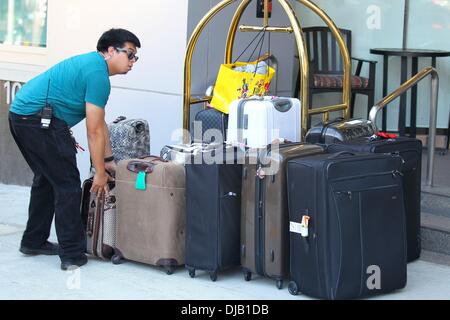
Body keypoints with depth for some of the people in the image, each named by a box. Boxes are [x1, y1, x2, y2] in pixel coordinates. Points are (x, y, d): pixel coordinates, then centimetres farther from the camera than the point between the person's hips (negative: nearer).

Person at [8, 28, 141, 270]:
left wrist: (108, 160, 25)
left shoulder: (91, 64, 19)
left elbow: (100, 122, 23)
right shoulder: (98, 74, -12)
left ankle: (33, 242, 33)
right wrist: (100, 173, -5)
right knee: (68, 185, -4)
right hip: (40, 120, -11)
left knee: (46, 178, 23)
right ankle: (72, 254, -1)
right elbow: (94, 131, -12)